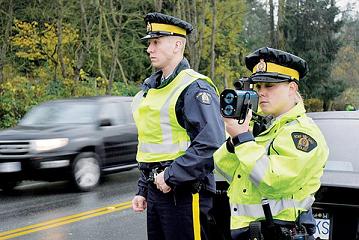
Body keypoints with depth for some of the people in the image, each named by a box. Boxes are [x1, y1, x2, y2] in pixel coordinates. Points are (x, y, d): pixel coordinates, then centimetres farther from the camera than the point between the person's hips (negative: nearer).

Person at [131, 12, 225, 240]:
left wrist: (171, 177, -20)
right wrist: (143, 190, 19)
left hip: (184, 193, -8)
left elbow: (211, 145, -24)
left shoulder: (195, 88, -13)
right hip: (157, 188, 9)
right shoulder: (151, 88, 15)